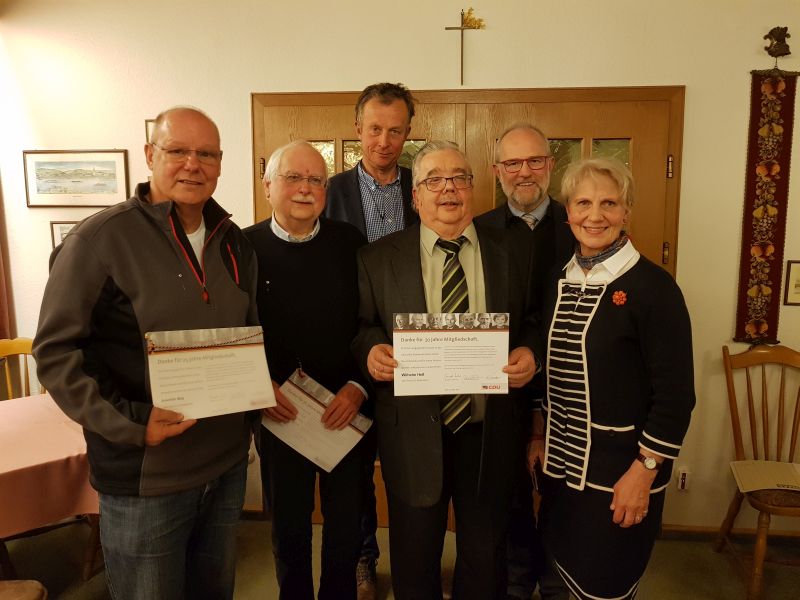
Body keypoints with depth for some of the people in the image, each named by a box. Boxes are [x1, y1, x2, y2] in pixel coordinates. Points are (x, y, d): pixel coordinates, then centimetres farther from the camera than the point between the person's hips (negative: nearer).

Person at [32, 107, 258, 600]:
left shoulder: (234, 243, 6)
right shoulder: (100, 239, -13)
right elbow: (55, 351, -13)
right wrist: (128, 423, -21)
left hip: (229, 461, 6)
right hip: (146, 478, -5)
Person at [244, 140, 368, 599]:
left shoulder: (350, 243, -3)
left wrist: (358, 386, -12)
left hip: (347, 410, 1)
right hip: (279, 413, 0)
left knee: (347, 523, 15)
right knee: (289, 527, 17)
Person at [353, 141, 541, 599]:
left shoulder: (513, 253, 2)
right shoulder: (378, 258, 0)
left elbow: (532, 322, 7)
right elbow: (362, 326, 4)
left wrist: (530, 351, -14)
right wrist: (371, 350, -18)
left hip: (490, 433, 1)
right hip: (413, 433, 0)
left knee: (486, 557, 20)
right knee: (414, 560, 18)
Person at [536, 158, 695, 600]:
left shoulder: (651, 286, -14)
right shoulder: (559, 283, 5)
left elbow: (676, 393, -15)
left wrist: (644, 470, -15)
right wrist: (538, 435, 10)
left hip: (620, 467, -6)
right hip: (562, 460, 6)